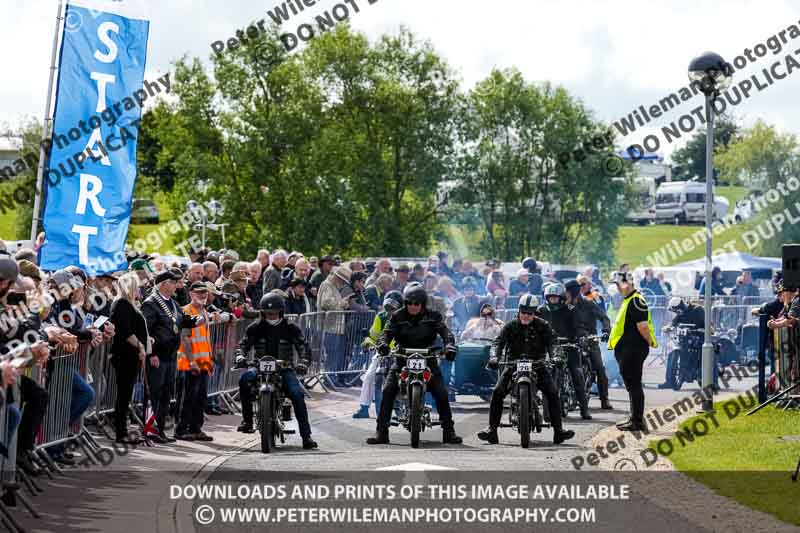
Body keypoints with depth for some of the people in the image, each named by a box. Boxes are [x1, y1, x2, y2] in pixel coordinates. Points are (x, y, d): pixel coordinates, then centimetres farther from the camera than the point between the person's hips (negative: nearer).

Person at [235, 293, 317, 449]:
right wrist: (240, 355, -21)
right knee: (244, 379, -31)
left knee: (297, 395, -22)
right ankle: (247, 419, -20)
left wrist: (303, 362, -22)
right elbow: (244, 343, 2)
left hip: (284, 368, -1)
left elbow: (303, 346, -2)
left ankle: (306, 436, -17)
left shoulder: (290, 329, 4)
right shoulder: (255, 328, 7)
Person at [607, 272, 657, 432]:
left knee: (634, 385, -7)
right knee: (631, 385, 16)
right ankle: (635, 418, 23)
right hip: (626, 350, 11)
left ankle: (637, 421, -5)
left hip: (633, 350, -11)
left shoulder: (636, 301, -16)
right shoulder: (627, 300, 18)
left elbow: (642, 326, -22)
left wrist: (649, 342, -10)